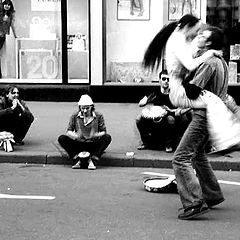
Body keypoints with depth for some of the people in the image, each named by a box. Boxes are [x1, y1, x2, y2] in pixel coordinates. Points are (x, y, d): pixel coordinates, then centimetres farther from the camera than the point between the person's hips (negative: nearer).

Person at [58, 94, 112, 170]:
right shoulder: (74, 116, 2)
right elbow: (69, 131, -2)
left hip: (93, 145, -1)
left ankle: (93, 161, -31)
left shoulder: (98, 116, 0)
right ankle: (77, 160, -28)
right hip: (78, 144, 1)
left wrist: (97, 135, -26)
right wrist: (74, 135, -26)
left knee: (107, 137, -27)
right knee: (62, 138, -21)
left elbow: (103, 132, -2)